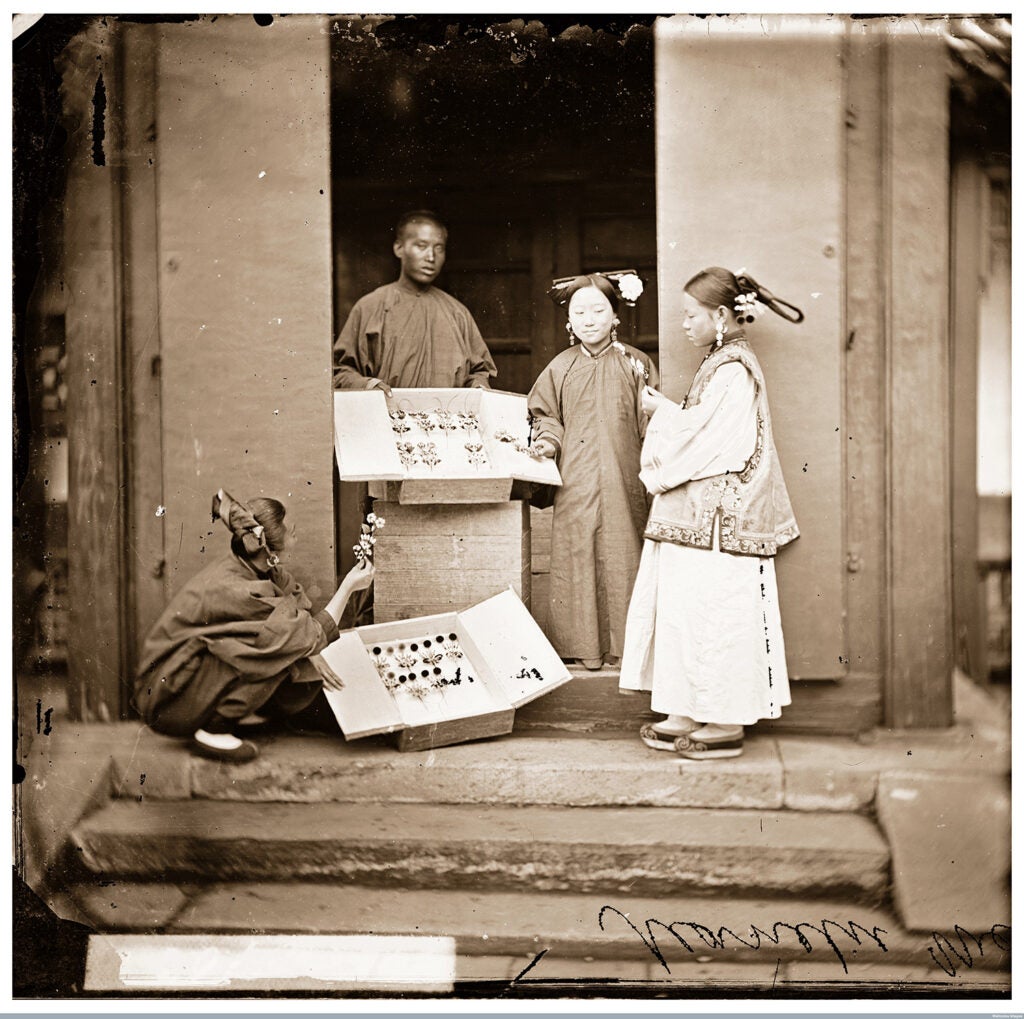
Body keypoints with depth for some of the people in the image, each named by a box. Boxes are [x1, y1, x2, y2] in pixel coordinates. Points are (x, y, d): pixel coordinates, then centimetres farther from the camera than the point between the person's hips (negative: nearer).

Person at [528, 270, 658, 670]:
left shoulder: (635, 364, 4)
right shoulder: (561, 367, 8)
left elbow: (651, 422, 7)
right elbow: (546, 415, 12)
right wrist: (548, 440, -5)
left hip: (623, 482, -1)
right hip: (576, 482, 1)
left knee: (622, 557, 1)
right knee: (578, 555, 1)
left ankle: (625, 641, 13)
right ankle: (584, 643, 10)